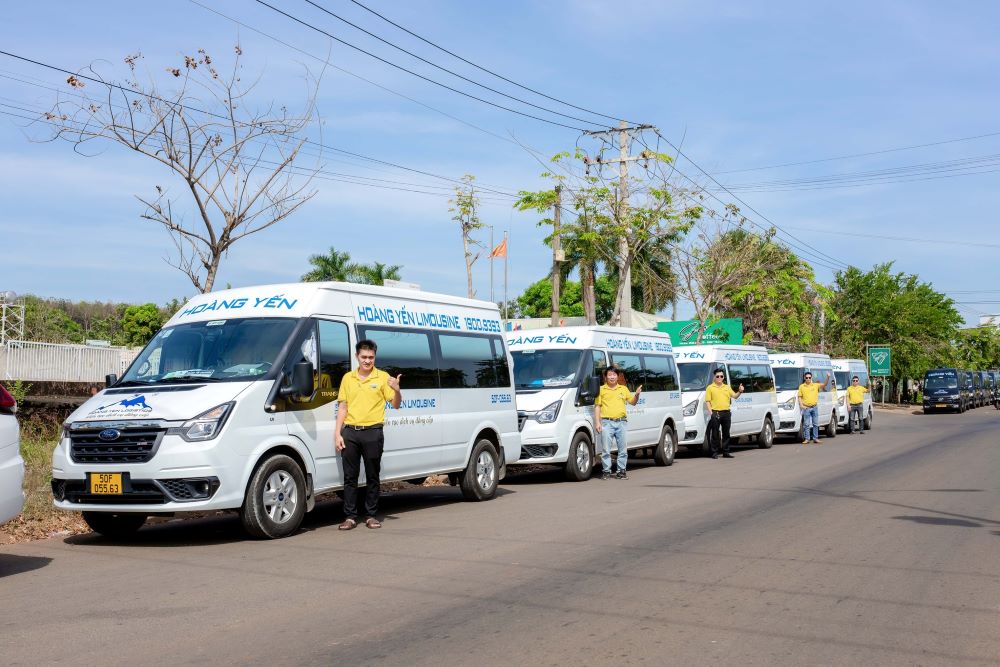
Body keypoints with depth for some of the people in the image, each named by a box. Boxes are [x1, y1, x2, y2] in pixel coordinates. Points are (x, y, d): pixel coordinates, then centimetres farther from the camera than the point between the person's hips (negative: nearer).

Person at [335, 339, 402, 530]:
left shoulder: (383, 377, 1)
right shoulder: (348, 378, 11)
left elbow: (396, 405, 0)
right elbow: (343, 407, 12)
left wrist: (396, 390, -21)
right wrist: (338, 433, 5)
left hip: (372, 432, -3)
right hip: (350, 432, 3)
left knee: (373, 476, 4)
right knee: (350, 476, 4)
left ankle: (371, 516, 12)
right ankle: (350, 516, 10)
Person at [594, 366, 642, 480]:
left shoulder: (623, 389, 15)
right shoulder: (601, 389, 7)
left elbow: (632, 402, 18)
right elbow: (597, 406, 5)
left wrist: (637, 394, -2)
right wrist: (597, 422, -4)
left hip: (621, 422, 3)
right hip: (607, 422, -3)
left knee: (623, 448, 3)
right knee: (606, 448, -2)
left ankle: (621, 470, 12)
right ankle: (606, 471, 4)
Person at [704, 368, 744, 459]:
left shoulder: (727, 387, 18)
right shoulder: (710, 388, 3)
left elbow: (734, 396, 13)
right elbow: (707, 401, -1)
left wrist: (740, 392, -7)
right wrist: (711, 412, -11)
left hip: (726, 413, 4)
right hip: (716, 413, -4)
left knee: (726, 433, 8)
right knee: (715, 434, -3)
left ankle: (726, 452, 14)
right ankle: (714, 452, 1)